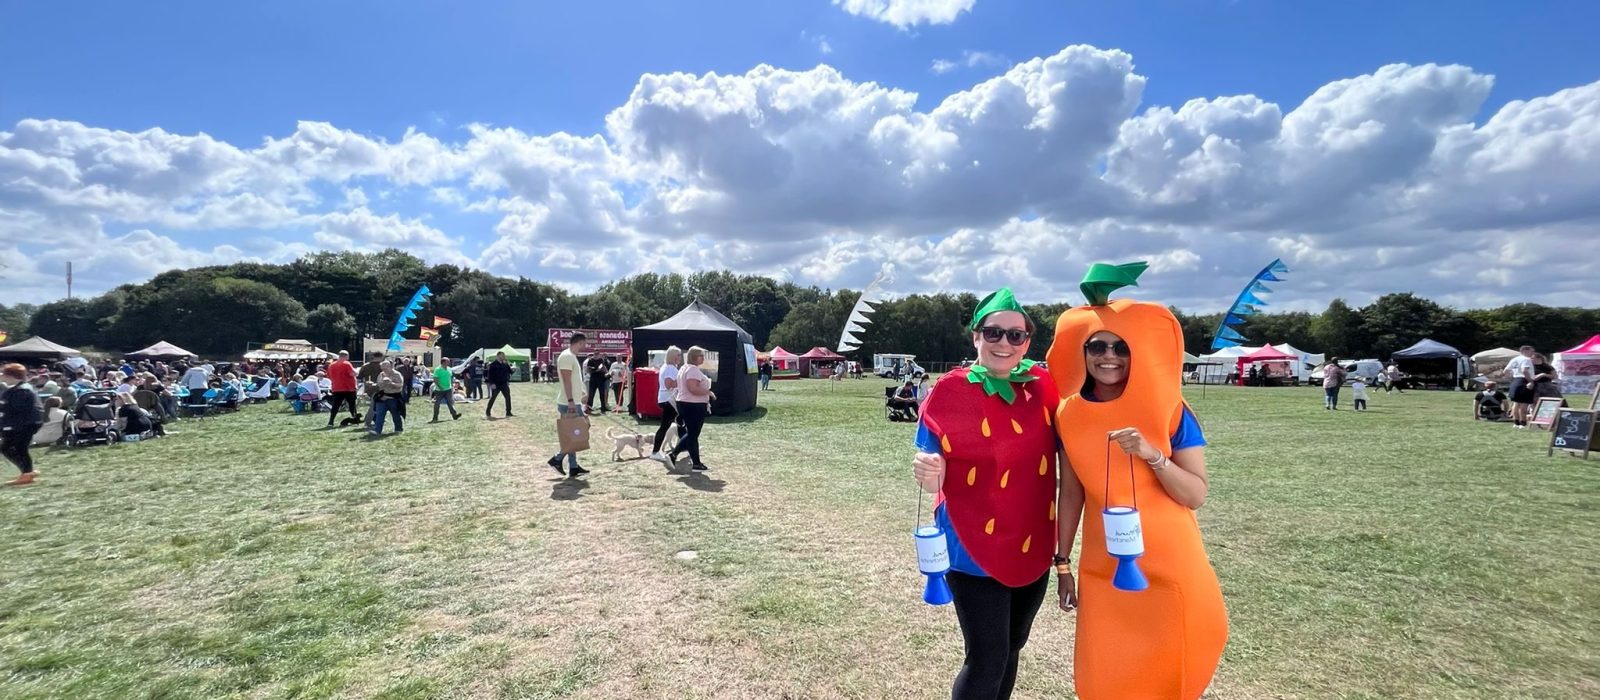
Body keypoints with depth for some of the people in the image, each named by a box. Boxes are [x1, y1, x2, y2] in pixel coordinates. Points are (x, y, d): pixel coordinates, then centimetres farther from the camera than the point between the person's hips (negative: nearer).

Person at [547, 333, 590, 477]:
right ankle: (557, 459, 6)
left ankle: (573, 467, 14)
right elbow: (566, 380, -21)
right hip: (569, 404, -10)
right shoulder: (567, 356, -15)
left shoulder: (572, 357, 16)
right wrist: (570, 401, -25)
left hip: (574, 403, 10)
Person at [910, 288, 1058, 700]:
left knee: (1011, 650, 20)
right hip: (974, 549, -5)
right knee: (987, 660, -1)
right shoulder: (951, 391, -15)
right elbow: (933, 476, -15)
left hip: (1033, 547, 5)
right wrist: (927, 474, -36)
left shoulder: (1041, 385, -2)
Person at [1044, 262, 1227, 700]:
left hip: (1168, 564, -2)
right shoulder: (1070, 414, -3)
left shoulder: (1168, 411, -9)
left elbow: (1197, 496, -10)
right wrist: (1062, 562, 5)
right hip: (1103, 566, 2)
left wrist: (1152, 454, -26)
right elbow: (1071, 492, 3)